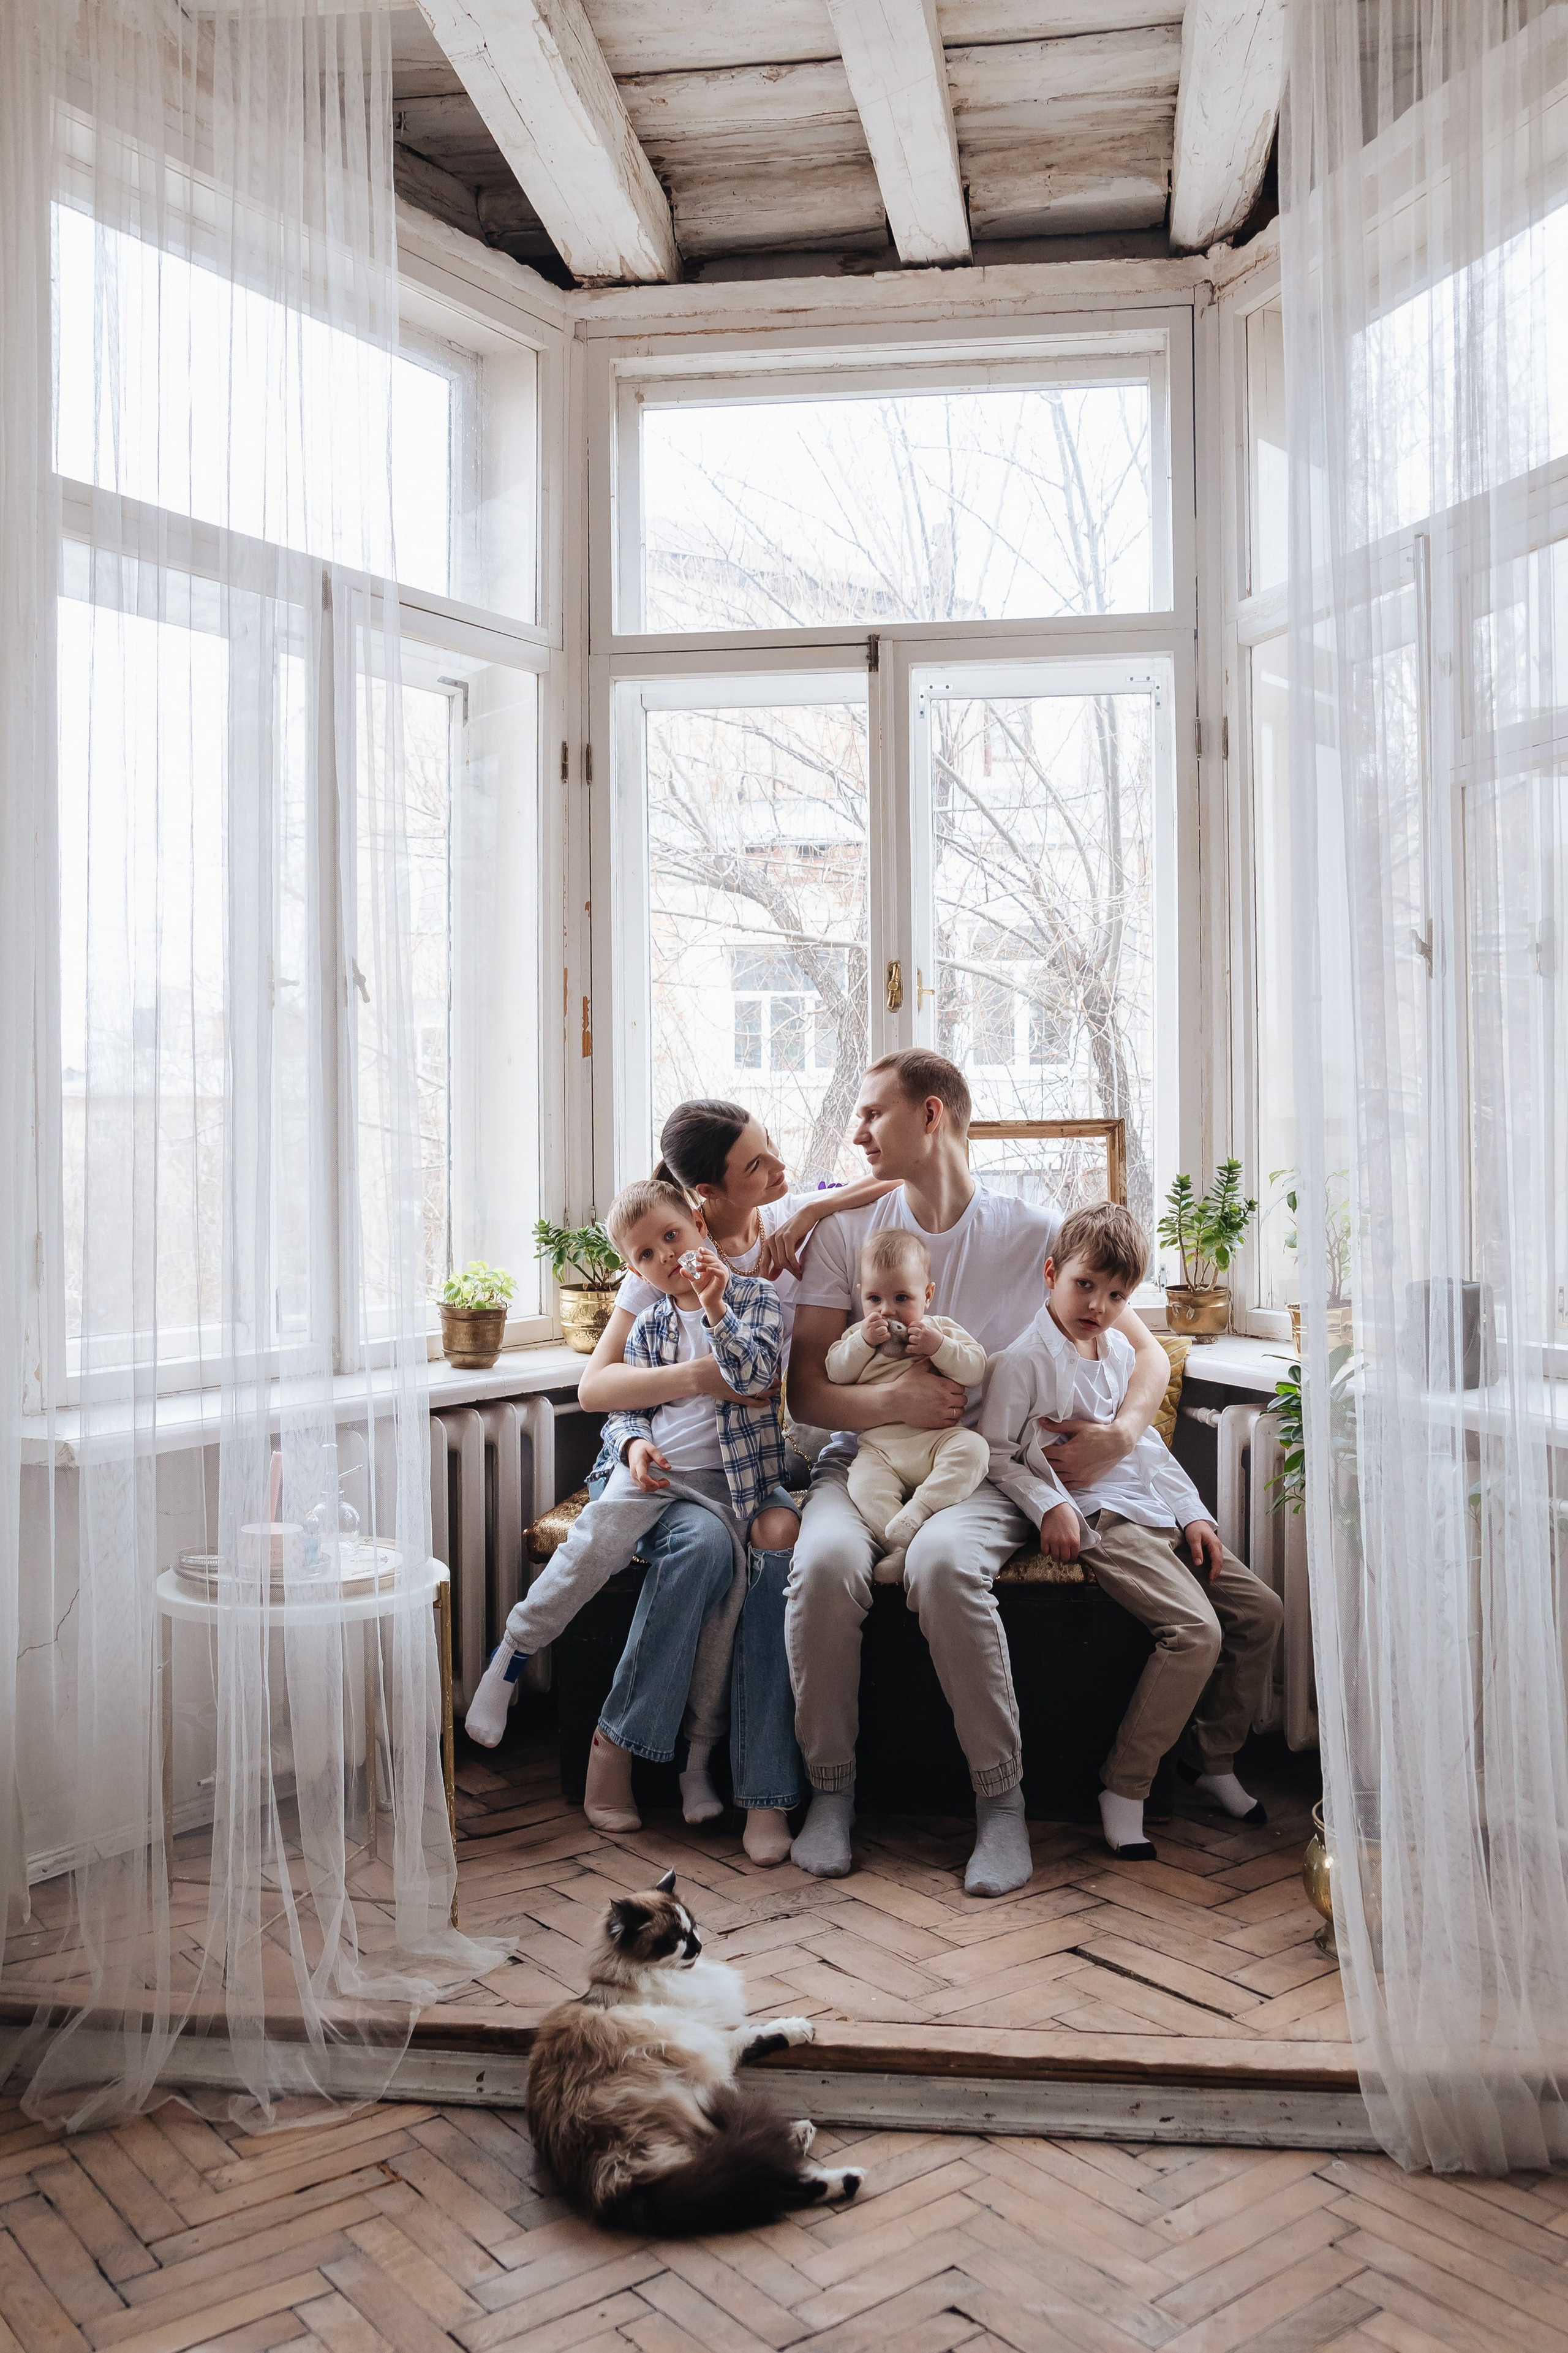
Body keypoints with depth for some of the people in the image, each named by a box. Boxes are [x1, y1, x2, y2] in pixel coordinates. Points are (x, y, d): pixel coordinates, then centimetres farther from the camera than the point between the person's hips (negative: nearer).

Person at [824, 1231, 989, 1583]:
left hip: (939, 1438, 0)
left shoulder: (944, 1330, 12)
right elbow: (835, 1372, 4)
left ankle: (915, 1513, -38)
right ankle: (903, 1546, -31)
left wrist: (939, 1348, -13)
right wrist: (863, 1342, -8)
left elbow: (976, 1370, 0)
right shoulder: (858, 1335, 18)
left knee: (973, 1449, -30)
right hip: (880, 1447, 0)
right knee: (864, 1484, -29)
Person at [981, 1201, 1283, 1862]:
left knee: (1261, 1610, 3)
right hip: (1098, 1522, -9)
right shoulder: (1021, 1361, -8)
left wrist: (1193, 1512, 13)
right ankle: (1124, 1788, -11)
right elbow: (996, 1454, -8)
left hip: (1158, 1514, 9)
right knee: (1196, 1631, -24)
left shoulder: (1121, 1353, 16)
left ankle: (1216, 1759, 18)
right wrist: (1049, 1505, -20)